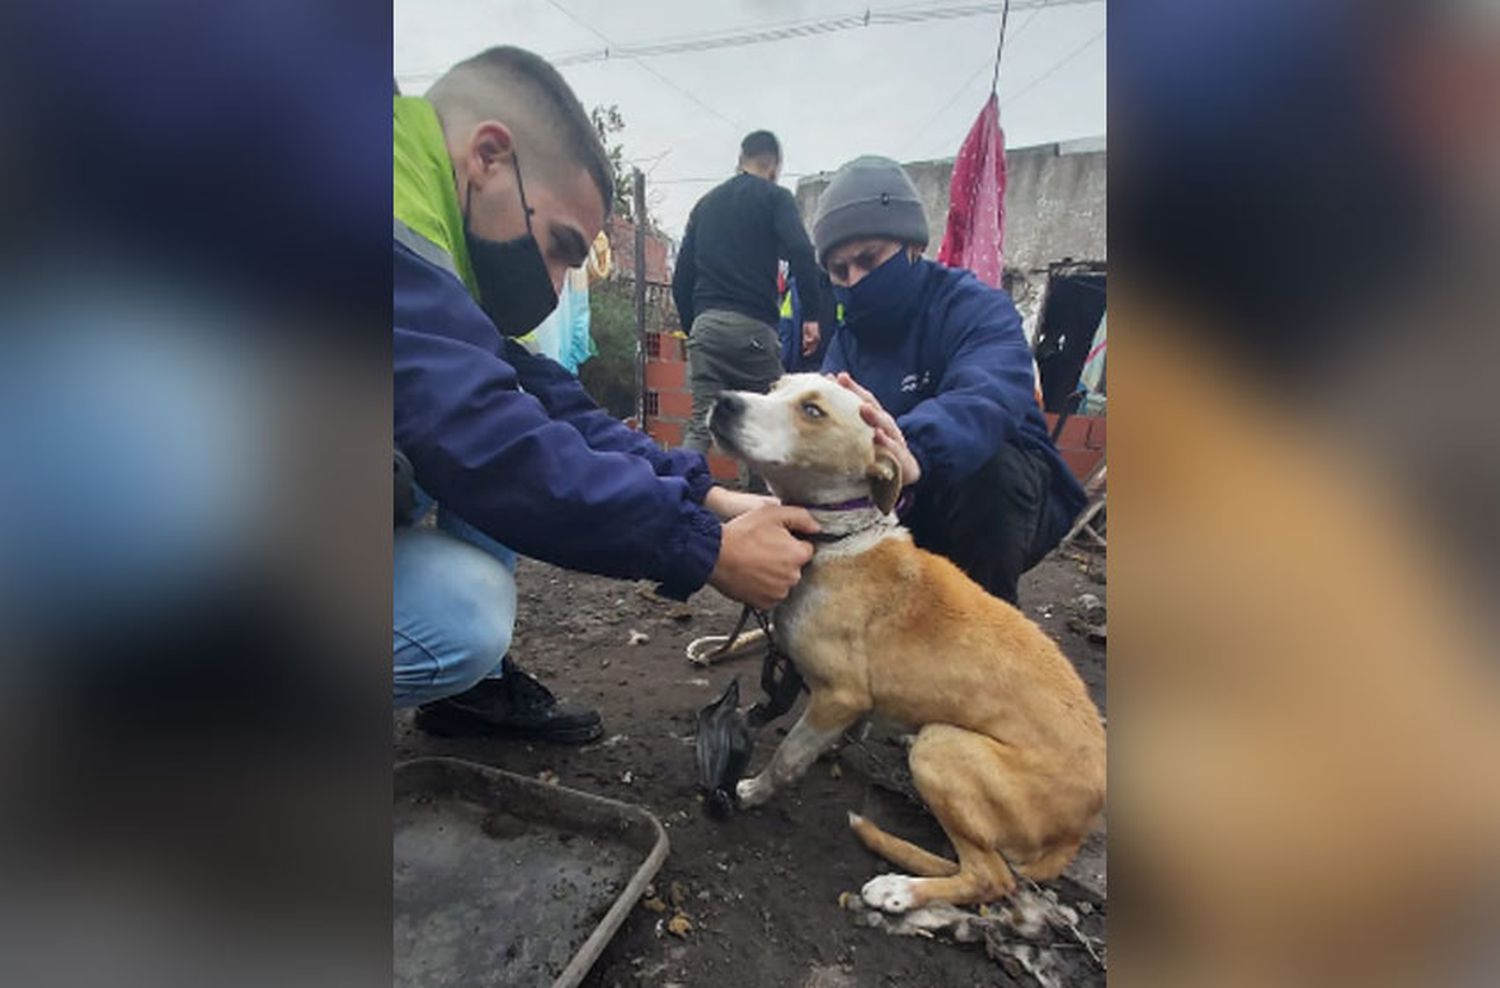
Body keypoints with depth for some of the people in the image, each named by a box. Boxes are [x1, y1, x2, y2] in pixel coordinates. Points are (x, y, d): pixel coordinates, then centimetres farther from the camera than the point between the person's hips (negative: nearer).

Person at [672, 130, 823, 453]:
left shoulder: (706, 203, 22)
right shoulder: (774, 197, 7)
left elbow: (682, 275, 20)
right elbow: (800, 253, -12)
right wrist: (812, 314, -10)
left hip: (705, 325, 5)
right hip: (753, 326, -4)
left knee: (701, 425, 4)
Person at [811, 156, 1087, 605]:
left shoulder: (977, 307, -19)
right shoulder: (847, 342, 0)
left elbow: (989, 397, -42)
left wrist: (913, 452, -64)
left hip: (1007, 489, -5)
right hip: (911, 511, 5)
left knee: (984, 460, -35)